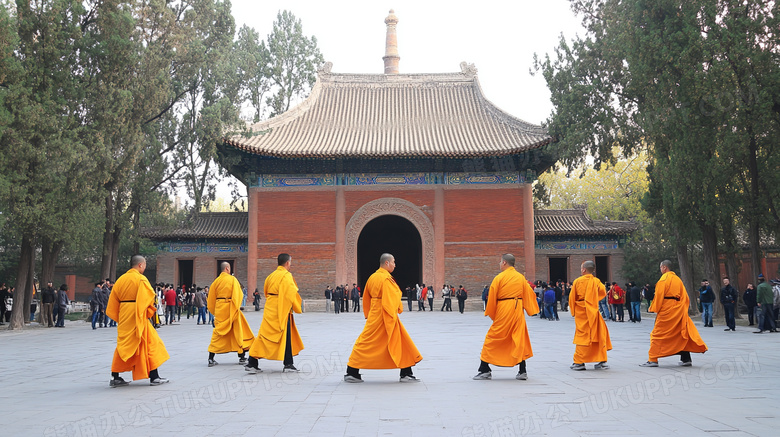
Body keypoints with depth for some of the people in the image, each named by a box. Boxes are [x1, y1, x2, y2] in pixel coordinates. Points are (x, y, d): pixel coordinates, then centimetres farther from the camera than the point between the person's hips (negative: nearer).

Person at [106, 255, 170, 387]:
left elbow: (113, 301, 13)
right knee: (150, 343, 3)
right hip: (138, 317, -6)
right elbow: (150, 297, -11)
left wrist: (119, 318, 19)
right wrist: (150, 312, 6)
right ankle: (154, 377, 3)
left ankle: (115, 377, 13)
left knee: (124, 346, 14)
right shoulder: (141, 279, -10)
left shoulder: (121, 279, 10)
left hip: (124, 317, 6)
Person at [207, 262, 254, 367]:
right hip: (231, 308, -3)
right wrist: (236, 306, 2)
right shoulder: (232, 279, -5)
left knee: (218, 332, 7)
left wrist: (214, 311, 20)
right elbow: (239, 294, -9)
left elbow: (211, 299, 10)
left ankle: (211, 359, 2)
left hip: (219, 308, 3)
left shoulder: (216, 281, 5)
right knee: (238, 331, 7)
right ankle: (242, 357, 11)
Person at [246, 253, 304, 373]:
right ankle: (288, 365, 8)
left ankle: (252, 364, 4)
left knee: (265, 335, 8)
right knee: (285, 336, 3)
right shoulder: (286, 276, -11)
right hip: (281, 310, -7)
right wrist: (297, 308, -2)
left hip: (269, 309, 7)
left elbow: (266, 291, 21)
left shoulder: (272, 275, 12)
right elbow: (291, 294, -15)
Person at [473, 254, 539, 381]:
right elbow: (529, 294, 11)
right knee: (520, 339, 12)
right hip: (518, 310, 4)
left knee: (492, 339, 4)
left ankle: (484, 370, 5)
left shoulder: (499, 278, -5)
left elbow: (492, 298, -3)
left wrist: (491, 314, 8)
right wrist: (531, 310, 21)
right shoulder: (521, 277, 8)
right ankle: (522, 371, 11)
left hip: (503, 312, -4)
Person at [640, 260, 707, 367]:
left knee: (657, 334, -3)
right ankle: (686, 359, 14)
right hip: (678, 311, 7)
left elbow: (659, 295, -13)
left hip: (666, 310, -7)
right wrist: (682, 309, 19)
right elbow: (685, 296, 15)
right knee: (681, 334, 14)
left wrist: (655, 309, -4)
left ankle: (653, 359, -5)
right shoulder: (677, 279, 14)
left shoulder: (663, 279, -8)